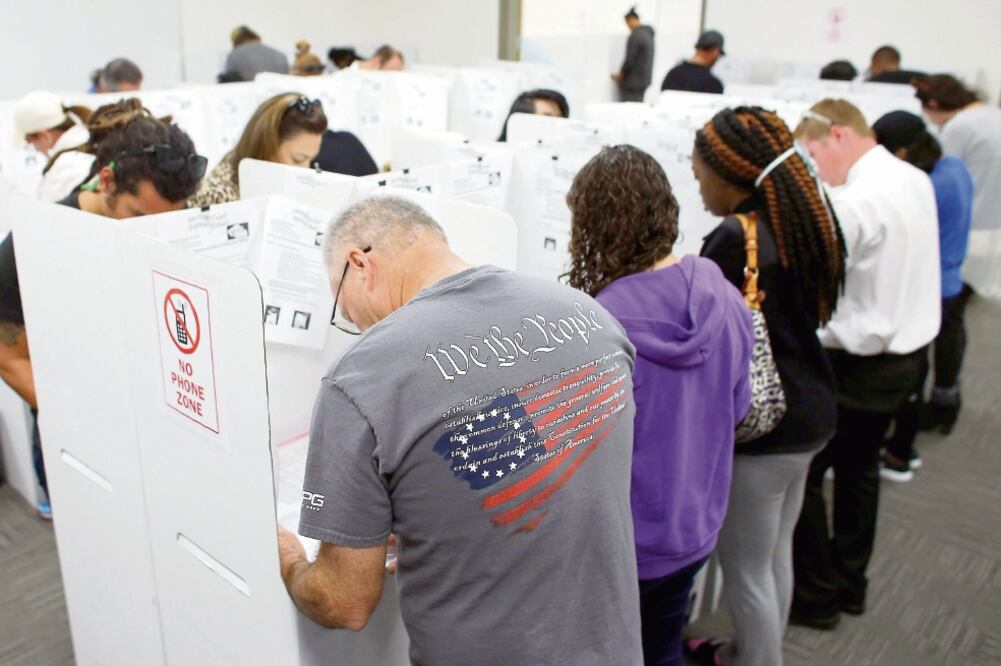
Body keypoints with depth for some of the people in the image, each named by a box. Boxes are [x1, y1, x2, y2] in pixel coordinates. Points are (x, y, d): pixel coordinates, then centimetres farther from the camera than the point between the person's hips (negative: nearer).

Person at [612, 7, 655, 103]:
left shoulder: (635, 36, -16)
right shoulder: (648, 34, 12)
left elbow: (630, 60, -17)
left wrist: (620, 75, 0)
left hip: (632, 84, -9)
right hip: (645, 83, 9)